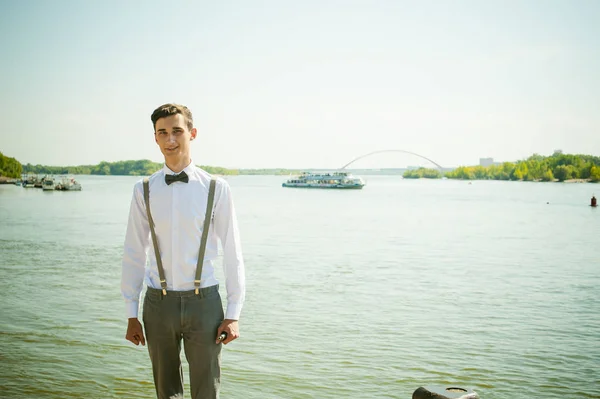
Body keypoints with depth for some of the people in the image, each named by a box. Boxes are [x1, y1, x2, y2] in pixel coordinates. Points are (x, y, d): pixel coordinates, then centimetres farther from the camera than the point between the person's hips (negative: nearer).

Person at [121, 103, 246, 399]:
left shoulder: (216, 189, -5)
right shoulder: (144, 190, 1)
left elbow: (232, 253, -2)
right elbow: (133, 254, 5)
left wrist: (233, 314, -3)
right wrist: (132, 314, 5)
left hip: (203, 301, -2)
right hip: (158, 303, 2)